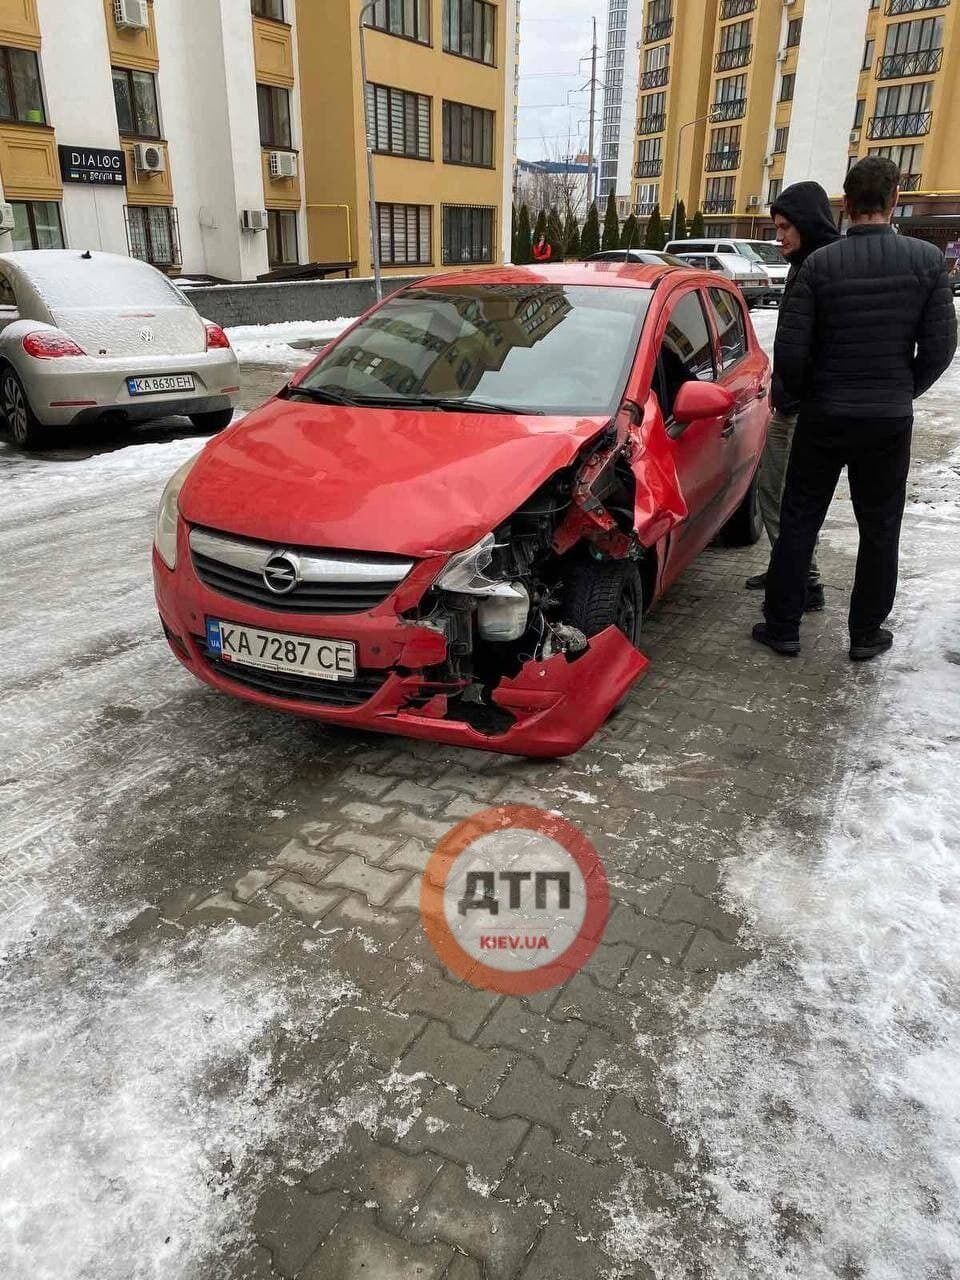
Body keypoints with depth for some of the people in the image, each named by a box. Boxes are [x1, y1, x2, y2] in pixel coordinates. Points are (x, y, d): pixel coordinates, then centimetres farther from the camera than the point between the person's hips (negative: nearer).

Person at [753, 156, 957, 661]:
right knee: (880, 530, 13)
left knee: (798, 523, 9)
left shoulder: (820, 264, -9)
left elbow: (790, 351, -11)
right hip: (890, 420, 1)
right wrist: (903, 392, 14)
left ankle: (783, 627, 14)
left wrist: (805, 394, 8)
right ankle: (866, 633, 21)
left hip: (824, 417, -1)